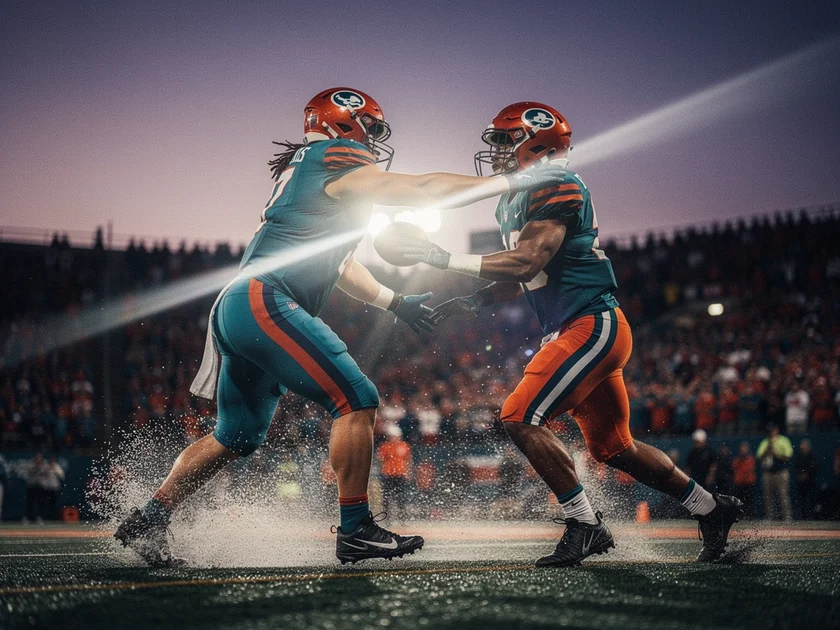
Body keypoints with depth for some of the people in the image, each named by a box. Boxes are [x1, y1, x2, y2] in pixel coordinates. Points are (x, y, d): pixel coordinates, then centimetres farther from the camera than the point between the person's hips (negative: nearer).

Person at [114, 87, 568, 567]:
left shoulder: (305, 170, 25)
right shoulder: (335, 159, -4)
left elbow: (335, 262, 33)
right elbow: (419, 190, -10)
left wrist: (394, 301, 35)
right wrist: (515, 181, -6)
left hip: (237, 311, 10)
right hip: (264, 302, -10)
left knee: (236, 438, 17)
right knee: (357, 401, -10)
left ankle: (146, 522, 20)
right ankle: (356, 531, -10)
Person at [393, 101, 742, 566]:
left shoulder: (556, 188, -13)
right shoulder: (516, 201, 17)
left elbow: (526, 264, -23)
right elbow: (523, 281, 24)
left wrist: (445, 259, -20)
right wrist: (472, 301, 10)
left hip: (592, 326, -10)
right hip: (581, 332, 10)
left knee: (520, 419, -15)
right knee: (613, 447, 15)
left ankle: (584, 526, -7)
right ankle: (712, 509, 26)